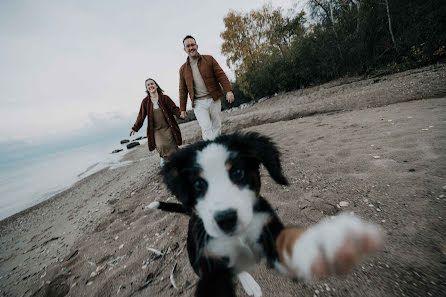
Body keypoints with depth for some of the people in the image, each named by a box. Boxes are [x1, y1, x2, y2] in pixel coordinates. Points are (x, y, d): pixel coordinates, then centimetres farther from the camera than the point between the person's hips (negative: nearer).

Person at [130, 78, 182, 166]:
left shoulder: (164, 98, 1)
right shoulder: (145, 101, 6)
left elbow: (174, 108, 0)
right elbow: (141, 116, 9)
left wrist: (180, 114, -21)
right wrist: (135, 128, 7)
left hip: (168, 128, -1)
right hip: (156, 130, 1)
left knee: (172, 147, -8)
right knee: (161, 146, -18)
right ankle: (163, 156, 17)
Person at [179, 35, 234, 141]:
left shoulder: (209, 59, 9)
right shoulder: (183, 69, 13)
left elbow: (221, 75, 0)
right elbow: (183, 90, 15)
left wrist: (228, 90, -15)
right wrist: (182, 109, 12)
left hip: (214, 100, 0)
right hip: (198, 103, 0)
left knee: (217, 126, 3)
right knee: (206, 128, -14)